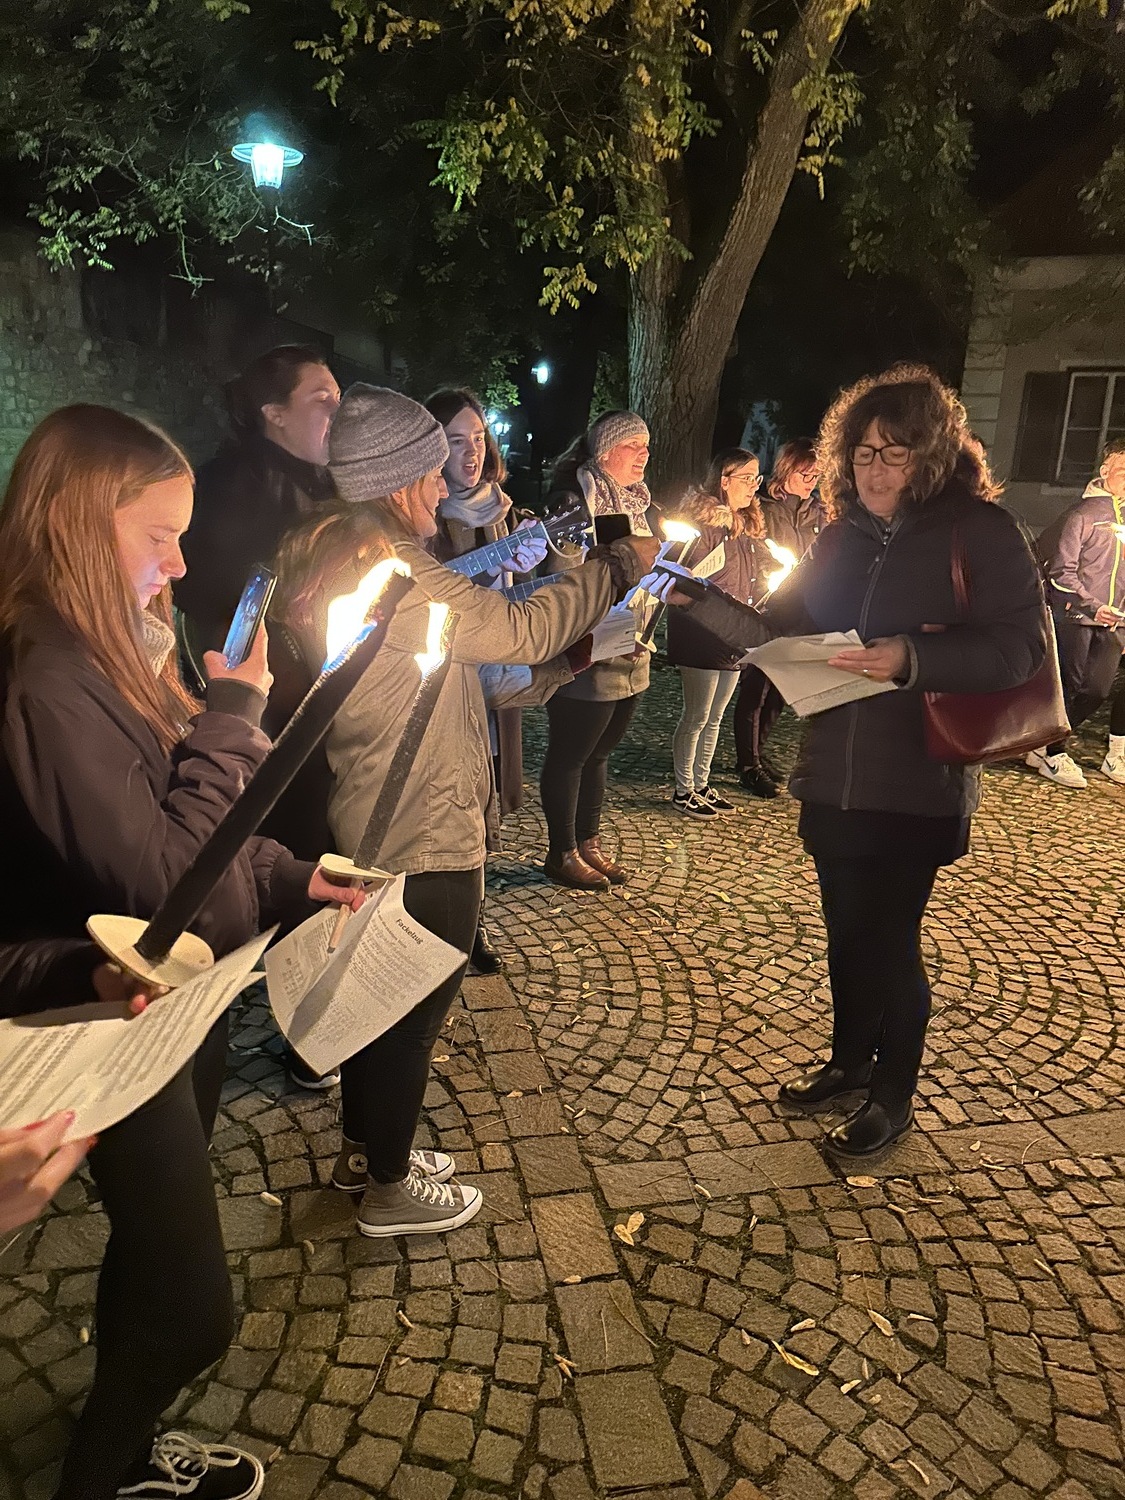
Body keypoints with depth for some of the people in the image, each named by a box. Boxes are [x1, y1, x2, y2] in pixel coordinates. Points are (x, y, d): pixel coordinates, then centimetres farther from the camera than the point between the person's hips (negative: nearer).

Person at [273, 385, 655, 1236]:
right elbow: (515, 630, -22)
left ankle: (366, 1150, 41)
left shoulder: (336, 553, 8)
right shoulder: (385, 568, -23)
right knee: (417, 1006, 7)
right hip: (425, 832, -10)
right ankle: (390, 1189, 26)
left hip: (370, 818, 10)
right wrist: (620, 567, -11)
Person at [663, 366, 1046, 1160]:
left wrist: (911, 657, -29)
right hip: (833, 775, 5)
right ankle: (850, 1061, 37)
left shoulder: (982, 530, -9)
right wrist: (701, 597, -6)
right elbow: (776, 632, 8)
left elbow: (1020, 646, -16)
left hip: (919, 784, -5)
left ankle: (894, 1095, 25)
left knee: (891, 936, 4)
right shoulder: (842, 537, 8)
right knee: (847, 930, 16)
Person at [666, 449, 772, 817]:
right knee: (696, 717, 1)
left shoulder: (747, 524, 13)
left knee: (715, 718, 15)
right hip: (702, 634, -8)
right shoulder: (703, 519, -13)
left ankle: (701, 784, 26)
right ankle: (684, 790, 13)